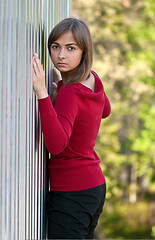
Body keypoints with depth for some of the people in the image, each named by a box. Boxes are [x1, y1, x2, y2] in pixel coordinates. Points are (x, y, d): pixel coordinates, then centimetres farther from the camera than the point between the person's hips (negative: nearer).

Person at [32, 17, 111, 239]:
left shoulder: (69, 94, -21)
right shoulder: (93, 80, 4)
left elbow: (56, 144, -36)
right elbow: (105, 111, 27)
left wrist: (42, 93, -39)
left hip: (71, 193, -9)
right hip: (95, 186, 9)